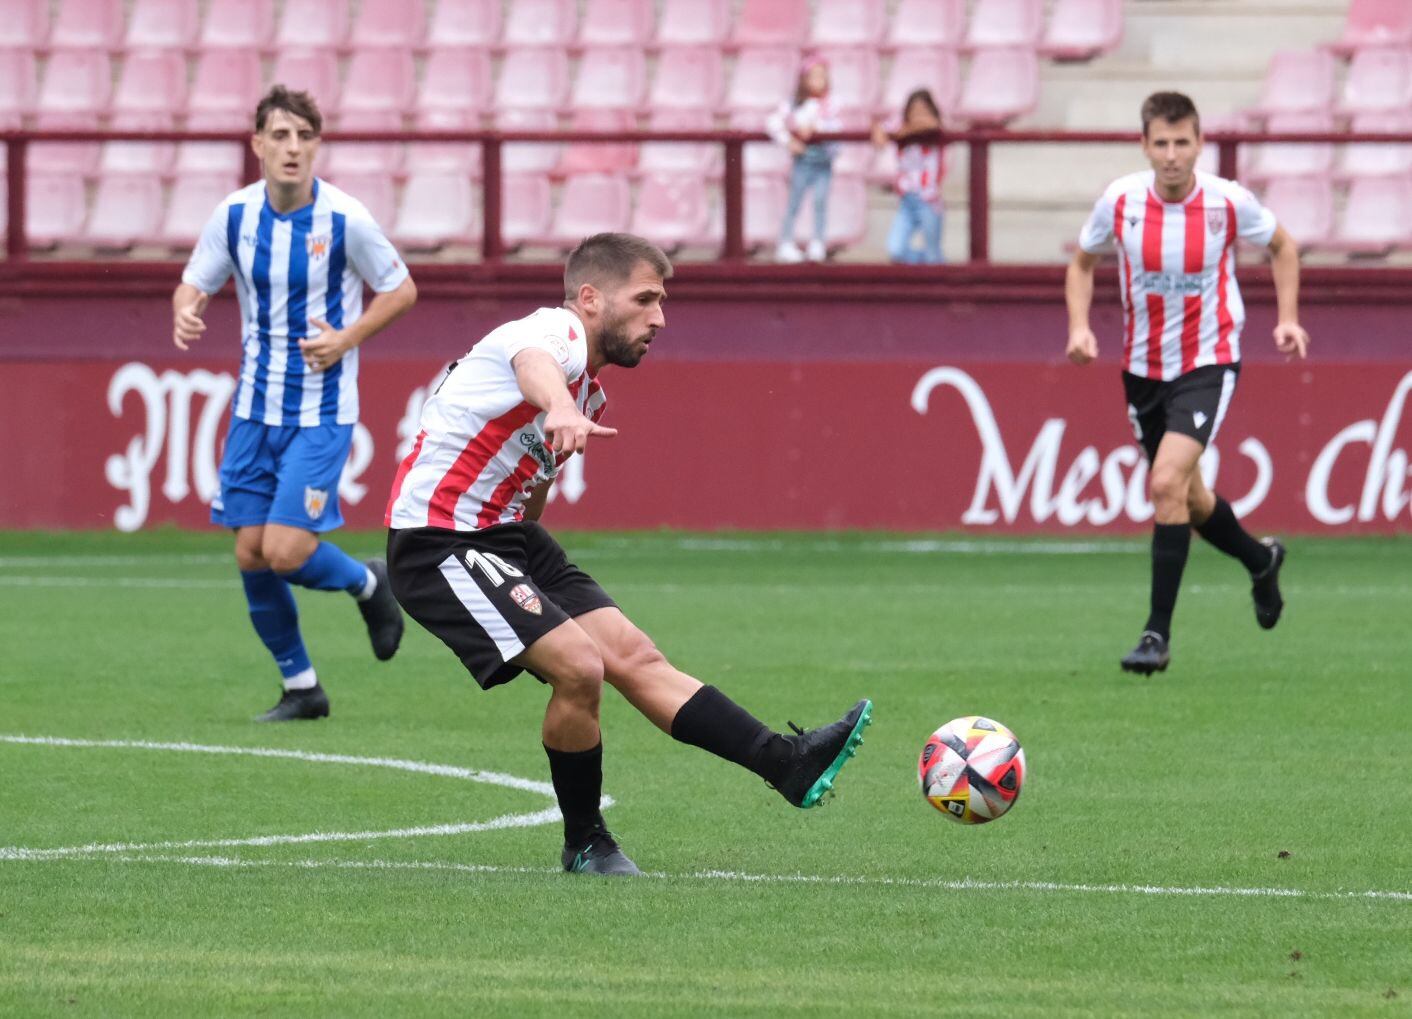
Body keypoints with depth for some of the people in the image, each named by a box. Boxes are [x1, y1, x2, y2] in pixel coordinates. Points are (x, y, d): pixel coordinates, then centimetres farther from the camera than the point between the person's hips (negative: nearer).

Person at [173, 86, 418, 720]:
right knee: (251, 554, 2)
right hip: (256, 406, 4)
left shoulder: (344, 219, -13)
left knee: (286, 551, -15)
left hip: (322, 413, -4)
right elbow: (195, 281, 8)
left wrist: (346, 339, -16)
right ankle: (300, 687, 19)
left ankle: (368, 585, 18)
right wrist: (185, 312, -16)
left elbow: (401, 290, -1)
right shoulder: (234, 214, -2)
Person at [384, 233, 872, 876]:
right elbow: (534, 365, -45)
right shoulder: (555, 333, -18)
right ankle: (585, 846, -2)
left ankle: (788, 764, -1)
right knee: (579, 666, -19)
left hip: (507, 534, 10)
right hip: (437, 540, -10)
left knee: (634, 657, 1)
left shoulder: (591, 389, 15)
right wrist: (560, 410, -69)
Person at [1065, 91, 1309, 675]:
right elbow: (1082, 263, 9)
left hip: (1208, 363, -4)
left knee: (1168, 482, -23)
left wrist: (1288, 318, -3)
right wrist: (1079, 326, -7)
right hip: (1143, 367, 4)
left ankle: (1158, 633, -16)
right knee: (1185, 497, 16)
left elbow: (1281, 247, 7)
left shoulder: (1228, 203, -14)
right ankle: (1261, 561, 48)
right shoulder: (1120, 200, -9)